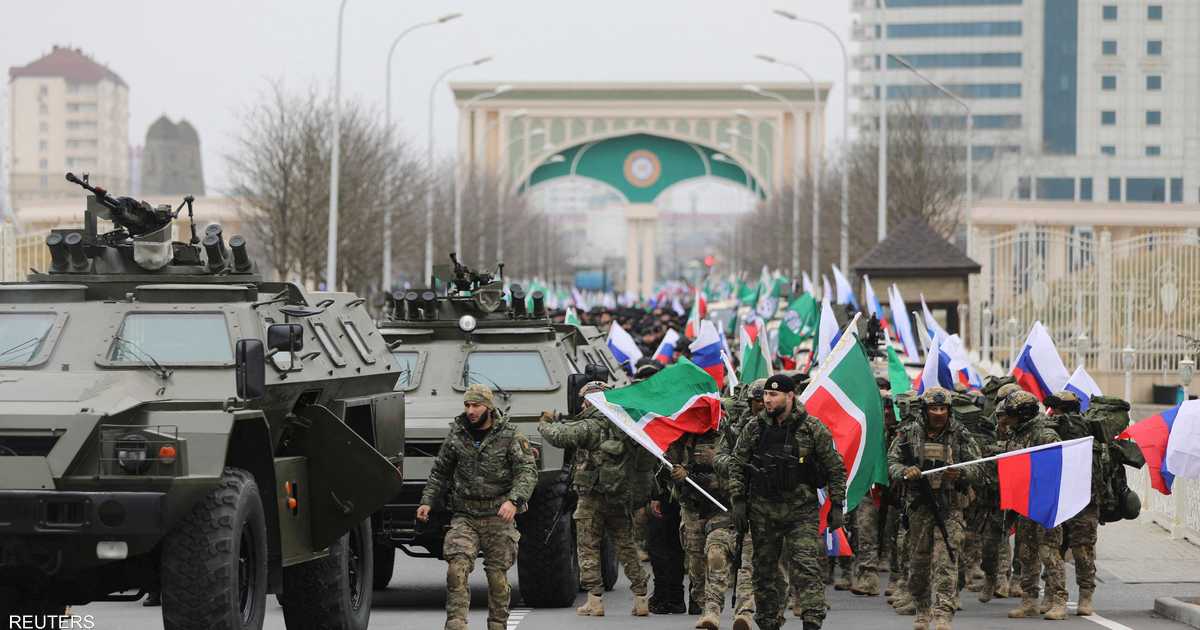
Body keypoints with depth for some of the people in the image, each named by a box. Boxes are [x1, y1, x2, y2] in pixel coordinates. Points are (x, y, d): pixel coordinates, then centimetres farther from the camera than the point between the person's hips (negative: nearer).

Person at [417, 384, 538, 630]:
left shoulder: (510, 436, -3)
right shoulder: (456, 434, 7)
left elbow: (527, 471, -10)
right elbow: (440, 471, 18)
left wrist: (514, 500, -26)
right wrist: (427, 501, 8)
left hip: (499, 517, -2)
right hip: (464, 517, 2)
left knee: (497, 576, 2)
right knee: (457, 568, -15)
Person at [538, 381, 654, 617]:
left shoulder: (592, 427, -12)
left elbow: (559, 436, -17)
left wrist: (545, 424, 3)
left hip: (594, 496, -6)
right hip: (623, 498, 6)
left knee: (588, 547, 3)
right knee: (626, 547, 13)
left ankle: (595, 600, -2)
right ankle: (640, 599, 10)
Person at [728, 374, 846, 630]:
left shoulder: (813, 429, -4)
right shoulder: (754, 428, 4)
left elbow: (835, 469, 2)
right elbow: (737, 466, 10)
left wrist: (836, 506, -1)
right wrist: (738, 501, 1)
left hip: (802, 511, -3)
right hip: (763, 510, 3)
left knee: (807, 567, -13)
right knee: (764, 570, 9)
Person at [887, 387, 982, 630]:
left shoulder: (961, 436, 2)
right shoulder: (909, 434, 4)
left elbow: (977, 467, 4)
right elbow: (892, 462, 6)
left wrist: (960, 473, -17)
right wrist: (904, 472, -16)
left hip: (950, 506, -2)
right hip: (919, 505, 2)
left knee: (946, 561, -11)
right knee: (919, 560, 11)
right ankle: (922, 610, 27)